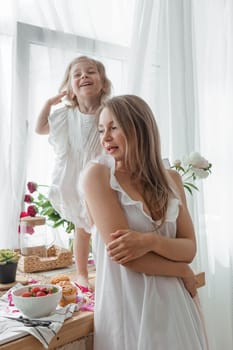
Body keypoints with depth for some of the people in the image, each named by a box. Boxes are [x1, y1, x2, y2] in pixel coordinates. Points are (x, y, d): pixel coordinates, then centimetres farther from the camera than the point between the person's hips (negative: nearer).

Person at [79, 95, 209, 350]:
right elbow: (121, 254, -17)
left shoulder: (171, 179, 5)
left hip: (172, 303, 5)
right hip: (126, 306, -5)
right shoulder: (97, 174, -10)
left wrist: (152, 241, -20)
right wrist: (183, 272, -6)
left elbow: (189, 248, 0)